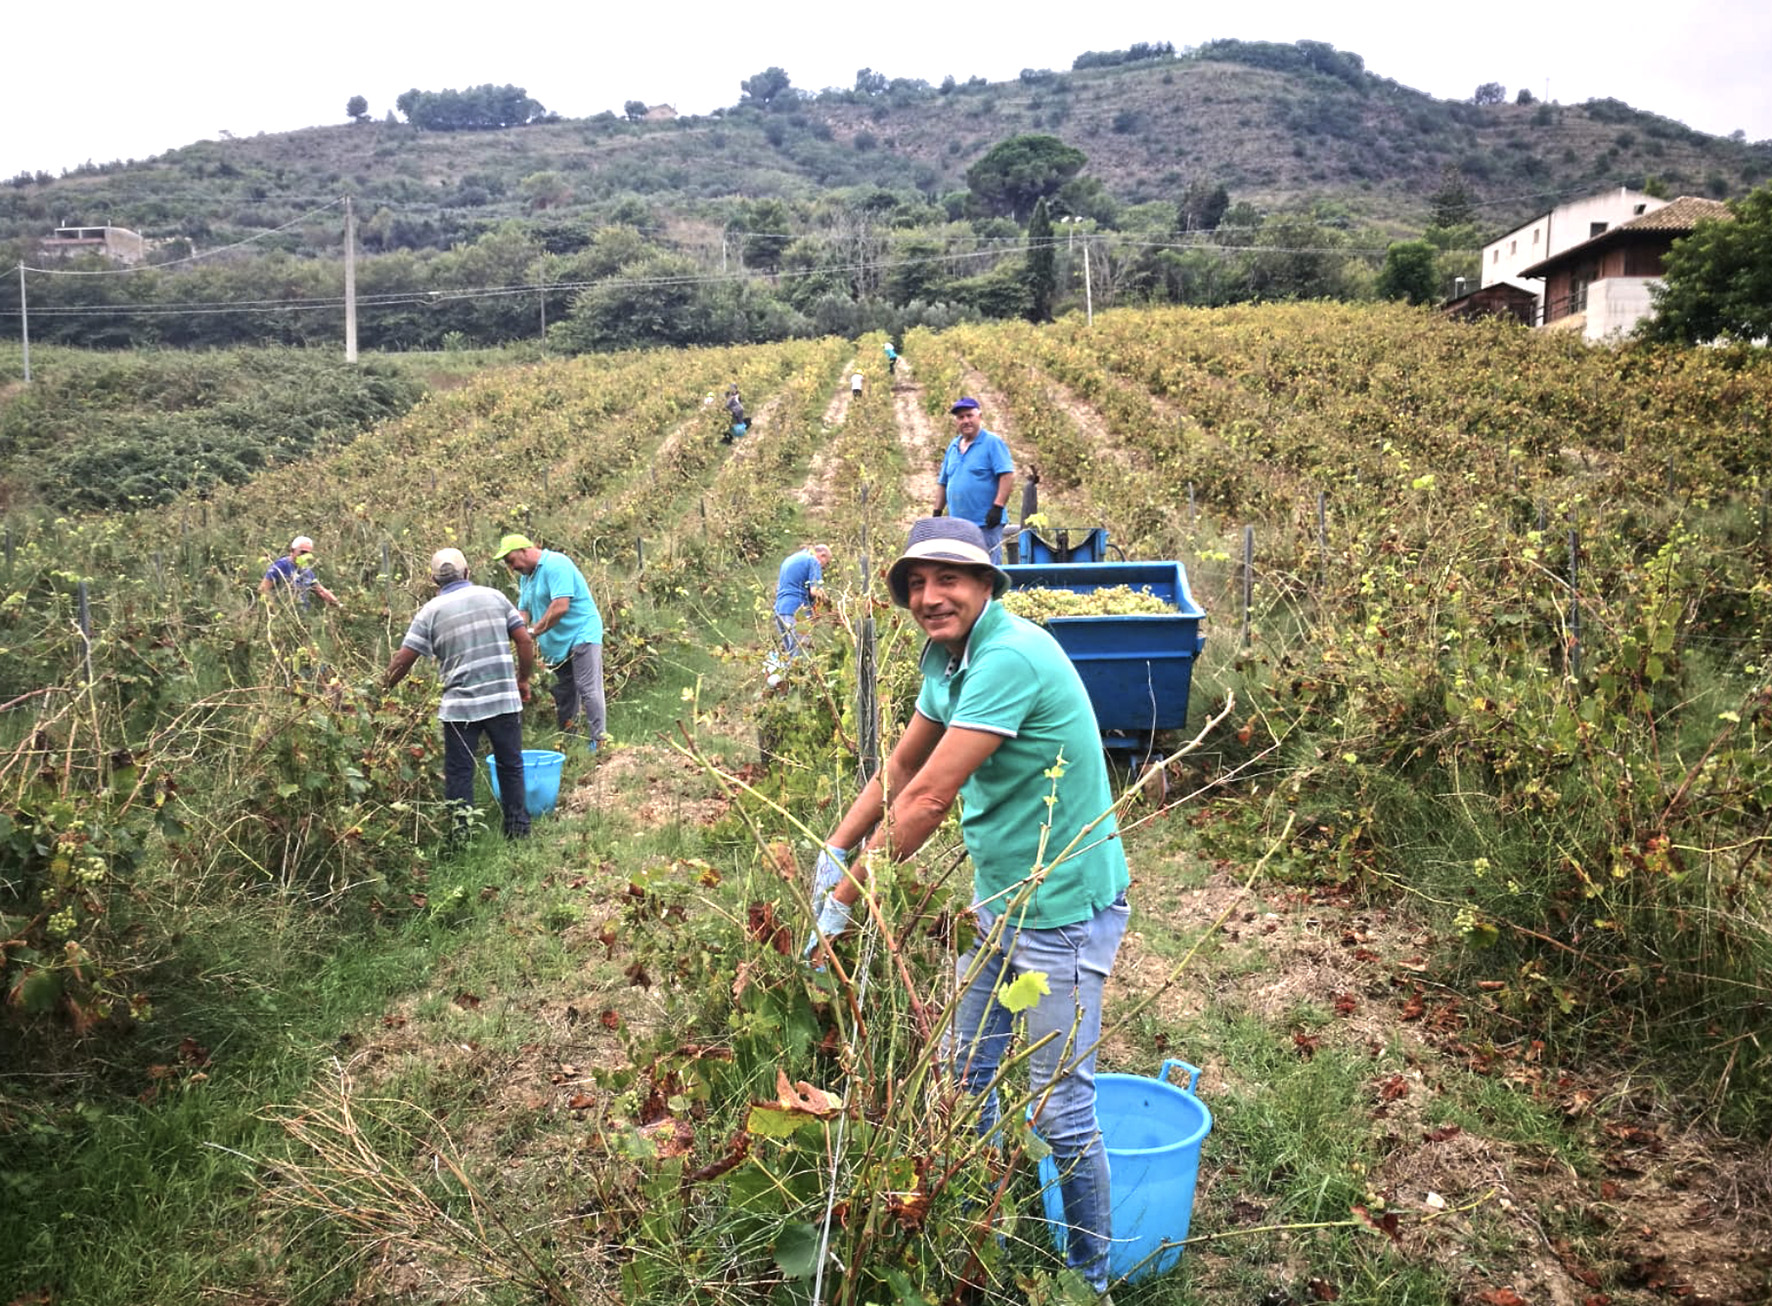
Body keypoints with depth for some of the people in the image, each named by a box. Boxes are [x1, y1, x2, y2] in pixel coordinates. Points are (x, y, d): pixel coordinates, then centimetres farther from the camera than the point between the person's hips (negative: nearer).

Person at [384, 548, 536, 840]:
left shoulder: (431, 611, 0)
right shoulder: (494, 597, 6)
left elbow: (403, 659, -2)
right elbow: (525, 641, 3)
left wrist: (383, 688, 13)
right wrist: (523, 680, 15)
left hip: (460, 706, -2)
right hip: (505, 699, 2)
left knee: (459, 772, 9)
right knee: (511, 765, 15)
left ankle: (460, 833, 13)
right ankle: (518, 826, 22)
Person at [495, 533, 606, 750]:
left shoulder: (555, 565, -16)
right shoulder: (526, 577, 16)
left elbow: (560, 606, -25)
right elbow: (523, 611, 14)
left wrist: (533, 632, -19)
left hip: (581, 636, -10)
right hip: (557, 644, 10)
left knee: (588, 691, -13)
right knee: (563, 696, 13)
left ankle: (597, 744, -13)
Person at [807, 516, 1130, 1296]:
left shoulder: (1010, 656, -27)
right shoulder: (948, 655, 3)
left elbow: (930, 795, -28)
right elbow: (903, 765, 13)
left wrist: (842, 898, -22)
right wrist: (834, 848, 6)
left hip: (1062, 908, -9)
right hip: (996, 897, 9)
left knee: (1061, 1108, 2)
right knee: (966, 1073, 19)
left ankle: (1091, 1277, 24)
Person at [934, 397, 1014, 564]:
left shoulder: (992, 442, -4)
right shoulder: (953, 447, 17)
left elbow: (1008, 475, -13)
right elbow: (943, 483, 23)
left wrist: (997, 507, -19)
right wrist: (937, 513, 17)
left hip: (986, 524, -7)